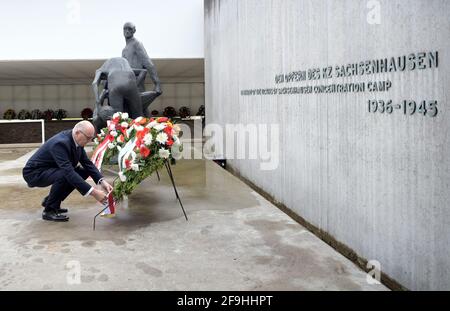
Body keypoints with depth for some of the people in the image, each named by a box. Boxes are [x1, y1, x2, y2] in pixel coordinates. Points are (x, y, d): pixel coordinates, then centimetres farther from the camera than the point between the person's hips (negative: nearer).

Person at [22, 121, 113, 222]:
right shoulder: (60, 143, -33)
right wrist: (93, 192, -43)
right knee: (64, 175, -33)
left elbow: (87, 163, -3)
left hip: (49, 171, 9)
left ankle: (49, 201, 10)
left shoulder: (76, 140, -7)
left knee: (83, 172, -1)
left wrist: (102, 181, -18)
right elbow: (68, 172, -40)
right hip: (34, 172, -9)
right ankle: (49, 210, -12)